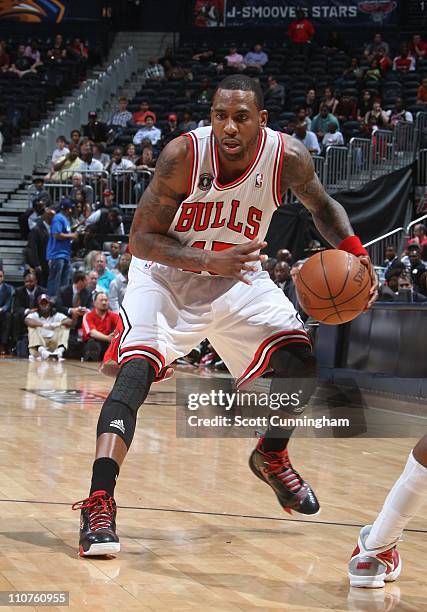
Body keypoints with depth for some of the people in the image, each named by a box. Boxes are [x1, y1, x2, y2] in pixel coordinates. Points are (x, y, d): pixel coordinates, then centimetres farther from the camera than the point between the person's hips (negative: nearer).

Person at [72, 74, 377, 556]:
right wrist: (210, 262, -37)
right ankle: (98, 506, -27)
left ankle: (271, 458, 23)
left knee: (302, 360, -7)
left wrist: (353, 252, -16)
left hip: (238, 274, 4)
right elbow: (140, 239, -22)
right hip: (167, 273, -4)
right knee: (135, 370, -25)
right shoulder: (183, 155, -27)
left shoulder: (288, 157, -19)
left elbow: (322, 207, 3)